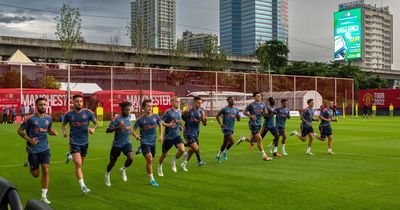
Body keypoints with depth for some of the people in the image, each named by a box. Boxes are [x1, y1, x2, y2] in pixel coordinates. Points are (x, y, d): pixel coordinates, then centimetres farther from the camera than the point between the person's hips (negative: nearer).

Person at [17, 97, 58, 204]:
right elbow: (20, 131, -3)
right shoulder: (30, 118, -11)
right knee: (36, 174, 6)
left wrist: (53, 132, -5)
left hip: (45, 148, 3)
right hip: (33, 149, -3)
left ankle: (44, 196, 3)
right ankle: (30, 164, 43)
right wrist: (29, 139, -16)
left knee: (45, 171, -8)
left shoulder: (49, 118, 2)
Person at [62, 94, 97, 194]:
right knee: (78, 164, -15)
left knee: (81, 162, 20)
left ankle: (70, 156, 53)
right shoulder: (68, 114, -6)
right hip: (74, 142, -3)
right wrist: (64, 131, -10)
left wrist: (93, 128, -16)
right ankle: (82, 186, -8)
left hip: (84, 141, 3)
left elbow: (95, 123, 6)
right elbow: (64, 124, 10)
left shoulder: (88, 112, -6)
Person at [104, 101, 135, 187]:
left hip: (126, 142, 5)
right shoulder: (117, 119, -19)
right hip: (117, 144, -5)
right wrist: (117, 127, -38)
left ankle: (123, 170, 14)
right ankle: (107, 175, 40)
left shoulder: (129, 117, 3)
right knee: (112, 162, 8)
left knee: (131, 158, -17)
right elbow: (107, 130, -24)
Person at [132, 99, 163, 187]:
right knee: (149, 159, -15)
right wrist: (136, 136, -25)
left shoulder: (155, 116, 0)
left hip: (153, 141, 5)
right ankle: (152, 180, -6)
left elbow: (160, 125, 17)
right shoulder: (141, 119, -9)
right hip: (144, 141, -5)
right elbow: (133, 130, -4)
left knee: (151, 160, 10)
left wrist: (161, 136, 7)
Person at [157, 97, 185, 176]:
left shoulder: (179, 112, 6)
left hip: (177, 135, 4)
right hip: (168, 136, -4)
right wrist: (168, 125, -29)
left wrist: (179, 126, 10)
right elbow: (161, 121, -15)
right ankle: (159, 167, 35)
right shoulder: (168, 112, -13)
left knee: (182, 149, -19)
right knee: (164, 154, 8)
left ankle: (173, 162, 8)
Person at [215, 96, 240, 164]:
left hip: (232, 128, 6)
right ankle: (225, 152, 2)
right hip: (226, 128, -6)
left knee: (225, 143, 11)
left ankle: (218, 155, 24)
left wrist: (237, 116, -10)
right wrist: (220, 124, -9)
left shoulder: (236, 109, 11)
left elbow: (238, 119, 13)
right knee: (232, 141, -18)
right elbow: (217, 116, -2)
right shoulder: (225, 109, -6)